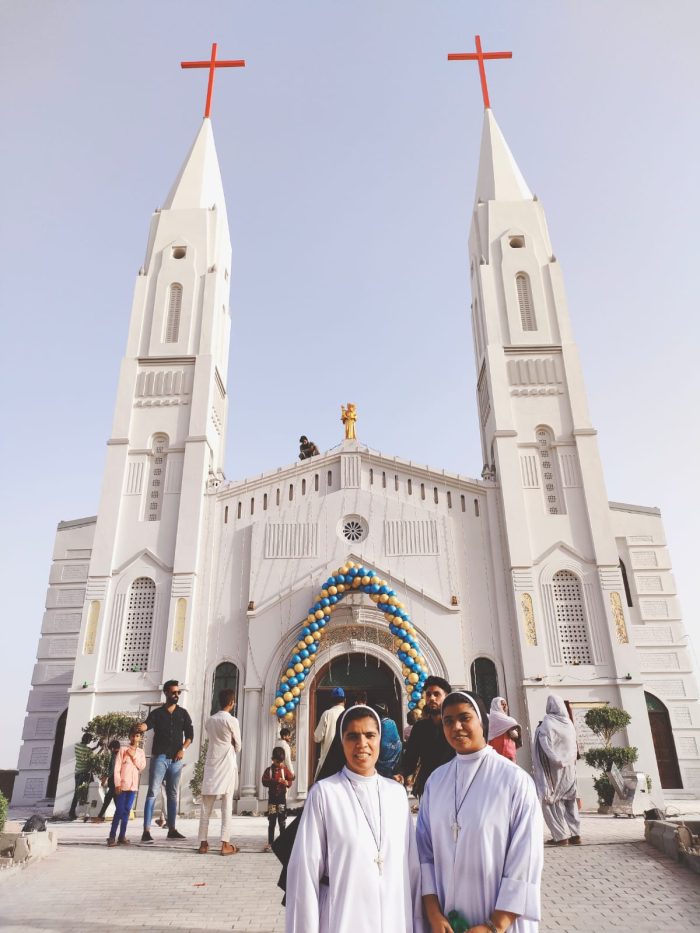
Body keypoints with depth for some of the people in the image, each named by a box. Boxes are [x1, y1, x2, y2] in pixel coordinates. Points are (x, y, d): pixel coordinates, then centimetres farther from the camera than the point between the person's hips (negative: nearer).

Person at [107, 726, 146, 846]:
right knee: (119, 810, -5)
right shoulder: (123, 750, -2)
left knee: (127, 810, 6)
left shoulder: (140, 752, 11)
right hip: (122, 784, -4)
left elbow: (142, 766, 0)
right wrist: (117, 783, -11)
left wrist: (134, 756, -10)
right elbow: (117, 768, -4)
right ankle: (112, 836, 2)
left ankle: (122, 836, 13)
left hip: (133, 785, 4)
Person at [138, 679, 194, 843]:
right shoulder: (156, 713, 2)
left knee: (173, 794, 10)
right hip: (159, 757, -3)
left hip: (176, 759, 3)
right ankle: (146, 831, -7)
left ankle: (172, 829, 18)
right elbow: (147, 724, -17)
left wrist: (183, 749, -7)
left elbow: (190, 734, 9)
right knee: (152, 792, -8)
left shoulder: (183, 713, 10)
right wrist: (142, 727, -41)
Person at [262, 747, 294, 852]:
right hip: (272, 797, -1)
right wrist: (276, 781, -26)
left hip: (282, 797, 1)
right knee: (271, 822, 4)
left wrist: (287, 783, -24)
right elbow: (265, 782, -15)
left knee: (282, 821, 5)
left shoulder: (285, 769, 3)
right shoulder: (268, 770, -2)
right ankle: (270, 843, 11)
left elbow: (290, 780, -1)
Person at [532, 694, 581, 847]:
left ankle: (561, 836, -4)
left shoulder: (547, 722, -11)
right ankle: (575, 835, 8)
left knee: (550, 801, 1)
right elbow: (573, 748, 11)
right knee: (569, 800, 12)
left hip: (553, 767, -6)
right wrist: (568, 760, 15)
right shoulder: (569, 723, 7)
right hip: (569, 767, 6)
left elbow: (545, 746, -18)